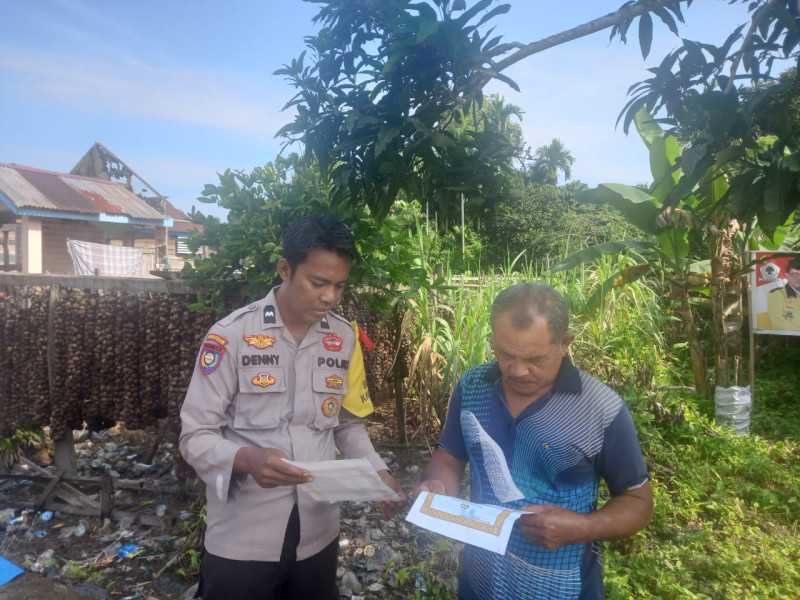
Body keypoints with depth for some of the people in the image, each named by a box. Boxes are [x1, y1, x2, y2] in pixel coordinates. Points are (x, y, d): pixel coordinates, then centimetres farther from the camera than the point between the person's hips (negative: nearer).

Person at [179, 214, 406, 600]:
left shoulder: (345, 338, -1)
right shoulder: (231, 335, -14)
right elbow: (195, 436, -10)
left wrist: (376, 471, -7)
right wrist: (248, 459, -28)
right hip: (241, 541, -3)